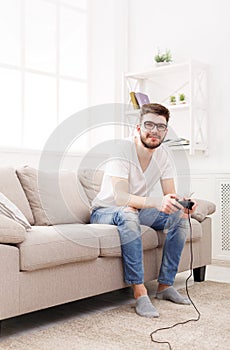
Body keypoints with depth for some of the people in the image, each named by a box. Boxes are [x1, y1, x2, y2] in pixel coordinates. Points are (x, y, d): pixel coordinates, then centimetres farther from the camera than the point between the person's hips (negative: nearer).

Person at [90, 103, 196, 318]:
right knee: (128, 214, -38)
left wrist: (181, 204, -31)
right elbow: (120, 197, -35)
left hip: (135, 211, 6)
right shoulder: (122, 150, -23)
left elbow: (170, 195, -7)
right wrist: (157, 202, -49)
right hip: (105, 211, -6)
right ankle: (139, 292, -34)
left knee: (179, 215, -12)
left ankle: (165, 285, -7)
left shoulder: (162, 154, -4)